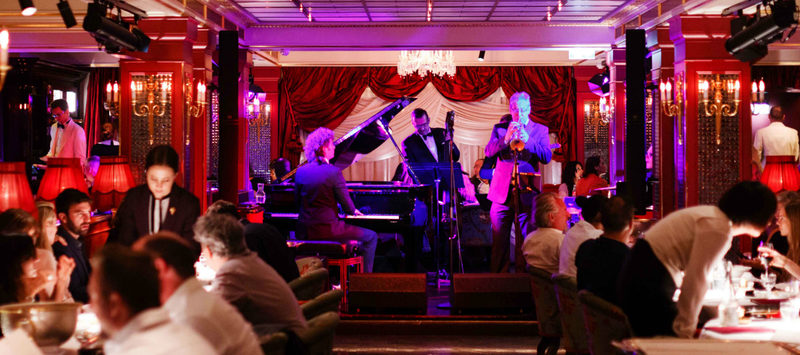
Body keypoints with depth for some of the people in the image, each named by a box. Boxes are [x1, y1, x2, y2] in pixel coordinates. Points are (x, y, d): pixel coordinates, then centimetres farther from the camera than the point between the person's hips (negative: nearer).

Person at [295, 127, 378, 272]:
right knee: (371, 237, 9)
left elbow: (299, 203, 13)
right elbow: (347, 205, -8)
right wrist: (354, 211, 14)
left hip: (304, 232, 7)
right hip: (327, 230, -7)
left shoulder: (300, 172, 4)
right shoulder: (334, 172, -13)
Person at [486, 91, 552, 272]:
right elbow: (488, 152, -3)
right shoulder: (499, 129, 10)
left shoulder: (540, 130, 8)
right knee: (499, 242, 4)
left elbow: (547, 157, -5)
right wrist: (506, 138, -19)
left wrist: (528, 139, -17)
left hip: (527, 192, -1)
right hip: (502, 192, 1)